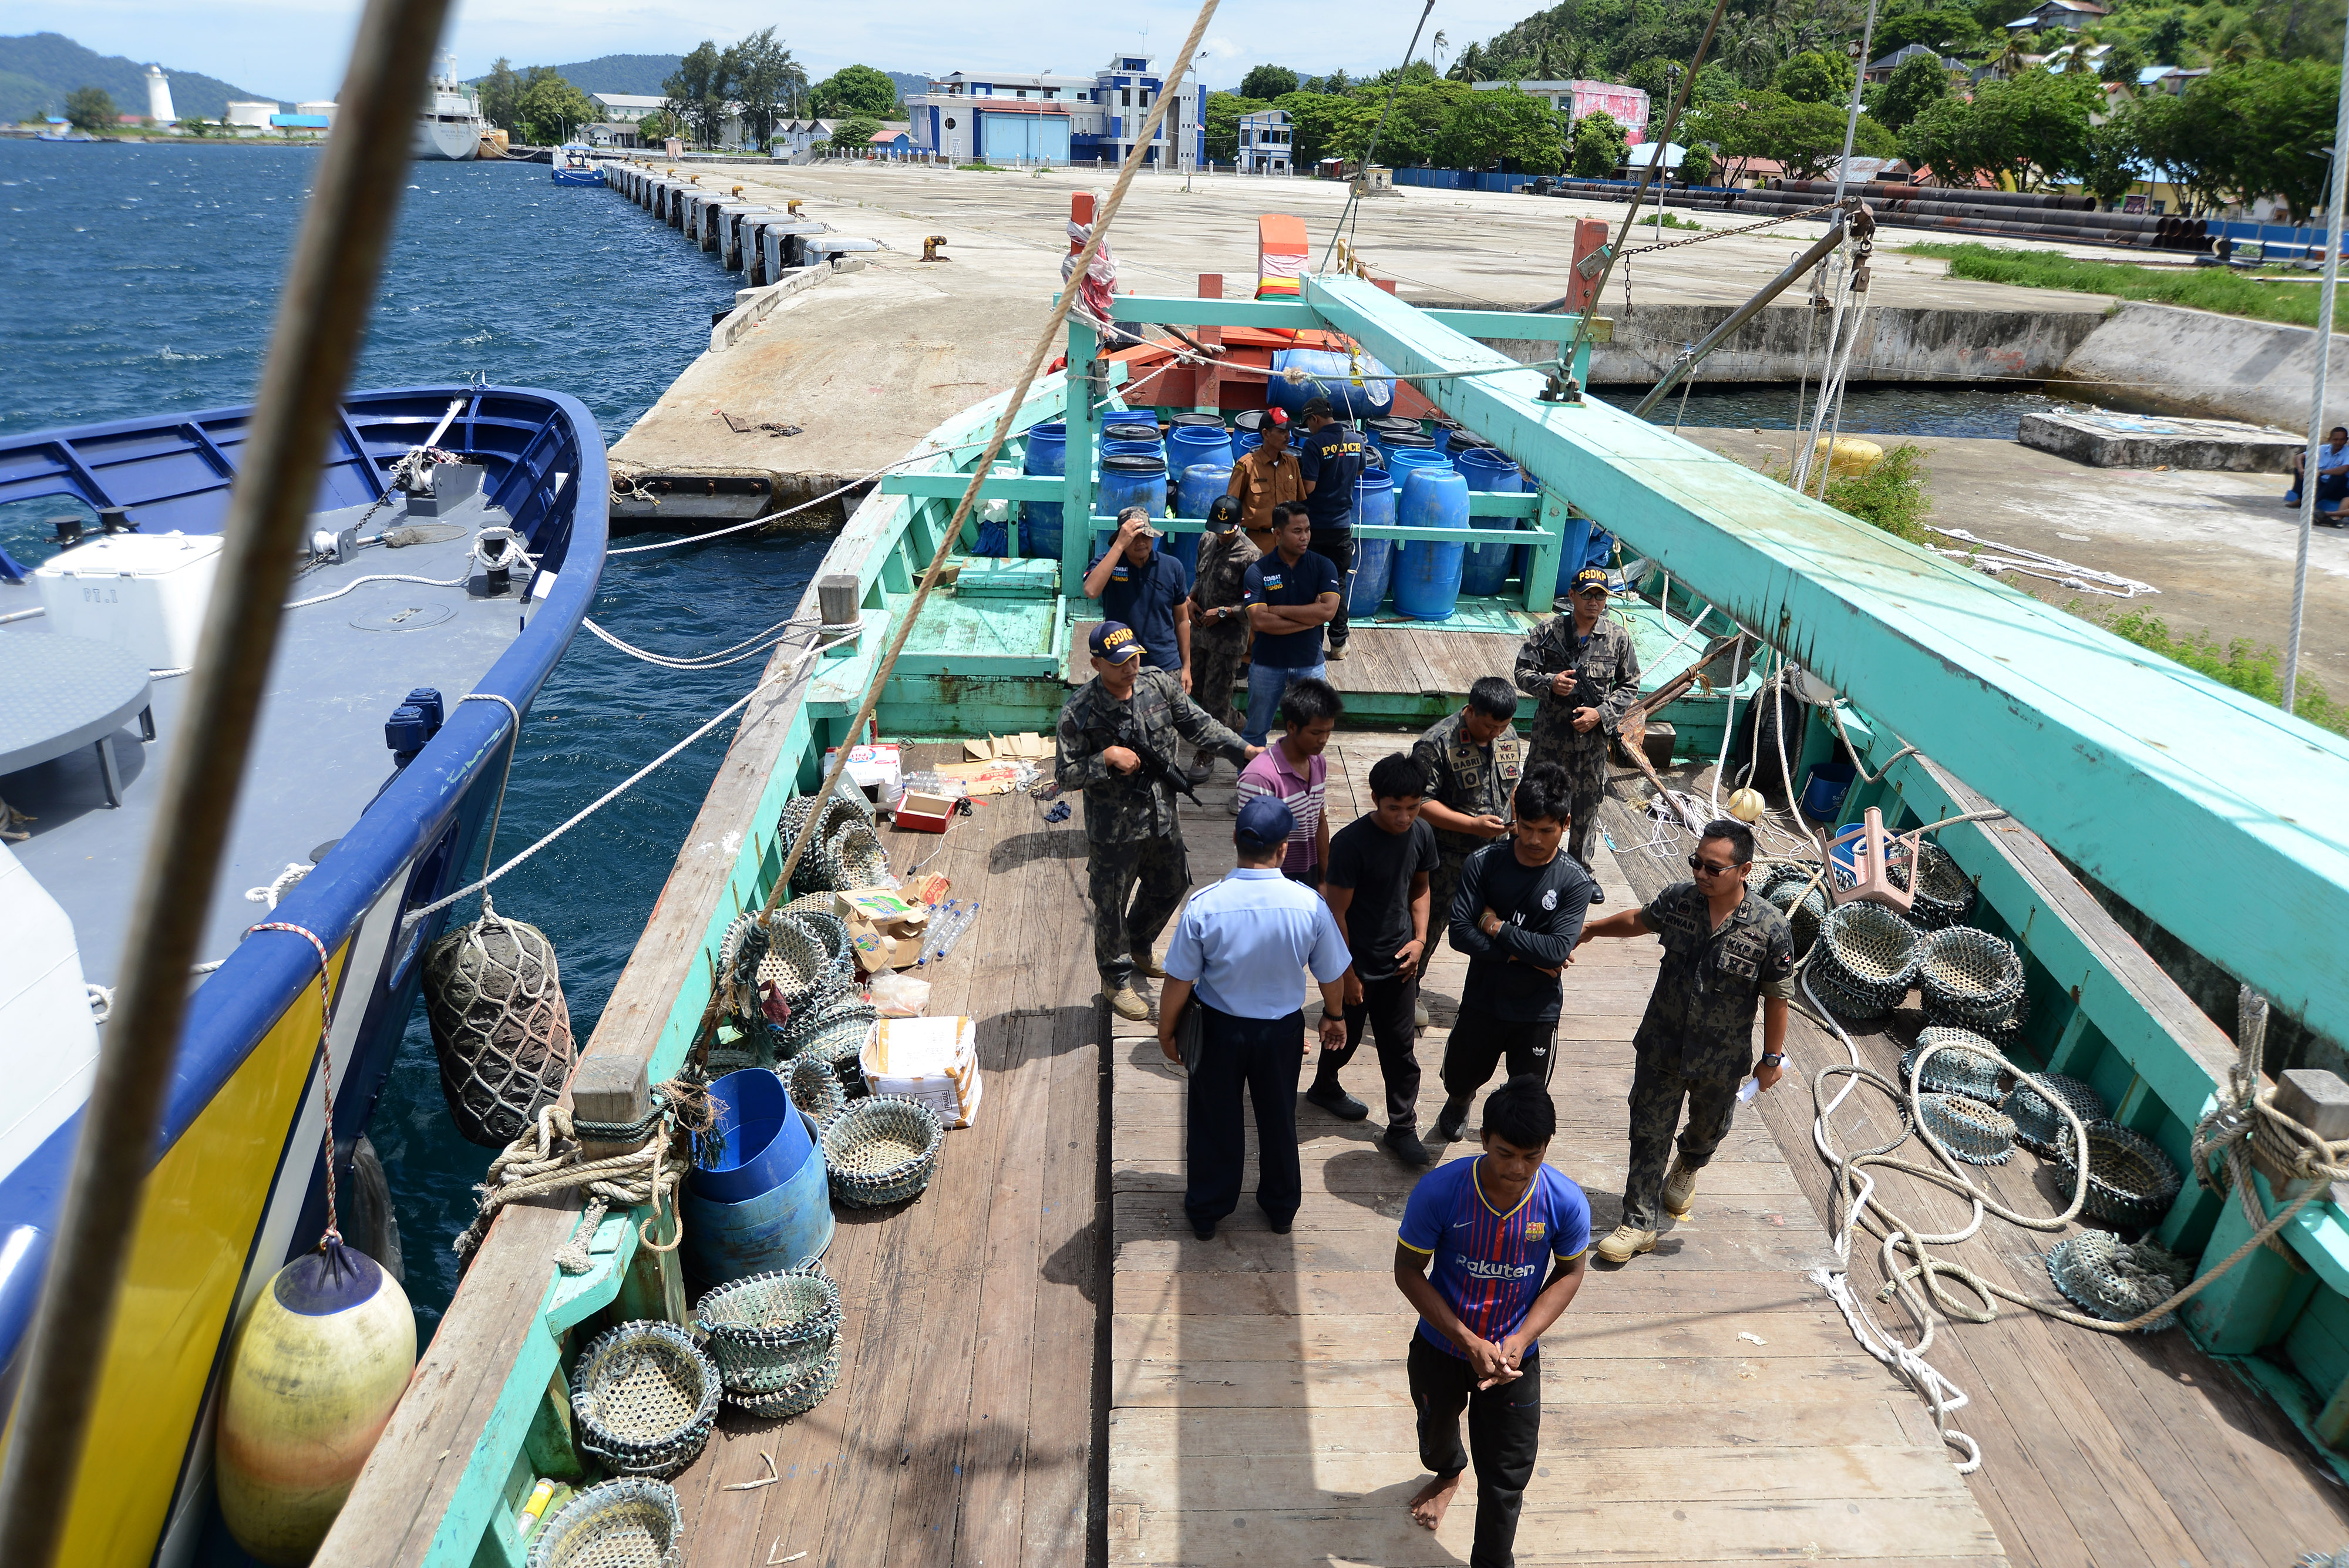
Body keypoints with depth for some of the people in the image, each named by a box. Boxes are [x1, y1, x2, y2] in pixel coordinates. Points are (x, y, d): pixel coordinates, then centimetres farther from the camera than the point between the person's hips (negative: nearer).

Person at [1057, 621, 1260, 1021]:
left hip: (1162, 817, 6)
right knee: (1112, 905, 10)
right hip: (1113, 828, -6)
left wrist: (1245, 751, -7)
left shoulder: (1158, 684, -7)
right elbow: (1066, 775, -14)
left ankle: (1137, 949, 52)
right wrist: (1106, 759, -28)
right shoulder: (1079, 713, -20)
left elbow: (1199, 726, 2)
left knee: (1170, 885, 24)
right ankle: (1116, 980, 35)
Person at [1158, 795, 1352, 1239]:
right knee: (1278, 1119, 24)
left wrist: (1166, 1030, 3)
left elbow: (1179, 981, -15)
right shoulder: (1309, 904, -23)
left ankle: (1206, 1211, 41)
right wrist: (1334, 1015, 14)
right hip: (1282, 1030, 1)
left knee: (1214, 1121, 21)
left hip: (1219, 1028, -1)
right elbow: (1331, 973, -7)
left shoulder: (1203, 906, -27)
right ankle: (1282, 1209, 45)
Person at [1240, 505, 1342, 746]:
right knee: (1255, 730, 13)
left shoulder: (1322, 567, -4)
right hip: (1267, 663, -1)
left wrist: (1278, 610, -16)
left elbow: (1328, 610, -19)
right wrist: (1310, 617, -16)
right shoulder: (1258, 571, -9)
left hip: (1310, 663, 1)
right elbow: (1259, 621, -20)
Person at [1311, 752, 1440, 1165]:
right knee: (1345, 1037, 18)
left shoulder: (1421, 834, -6)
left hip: (1399, 963, 4)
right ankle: (1324, 1087, 46)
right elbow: (1336, 913, -18)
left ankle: (1402, 1129, 22)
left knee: (1401, 1048, 9)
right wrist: (1347, 974, -14)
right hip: (1357, 964, -4)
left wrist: (1419, 939, -1)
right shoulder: (1351, 843, -24)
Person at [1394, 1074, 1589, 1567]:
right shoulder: (1438, 1191, -30)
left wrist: (1521, 1341, -18)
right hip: (1441, 1347, 1)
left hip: (1515, 1357, -1)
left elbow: (1570, 1272, -7)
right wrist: (1469, 1343, -23)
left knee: (1507, 1477, 9)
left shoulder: (1566, 1202, -25)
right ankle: (1447, 1474, 66)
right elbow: (1408, 1272, -18)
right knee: (1436, 1429, 30)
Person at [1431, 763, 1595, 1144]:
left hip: (1538, 1010, -1)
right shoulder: (1484, 863, -12)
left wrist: (1497, 927, -19)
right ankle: (1460, 1101, 57)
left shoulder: (1575, 882, -14)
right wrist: (1524, 955, -21)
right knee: (1459, 1079, 21)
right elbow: (1459, 933, -19)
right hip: (1482, 1001, 1)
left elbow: (1558, 951, -23)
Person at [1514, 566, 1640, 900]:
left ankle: (1581, 871, 29)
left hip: (1593, 736, 1)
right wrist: (1550, 683, -22)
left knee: (1587, 807, 12)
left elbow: (1629, 687, 4)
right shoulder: (1548, 632, -6)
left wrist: (1600, 713, -11)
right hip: (1550, 734, -1)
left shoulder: (1619, 637, -1)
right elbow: (1523, 672, -2)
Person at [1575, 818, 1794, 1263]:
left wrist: (1772, 1057, -2)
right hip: (1661, 1047, 1)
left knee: (1708, 1129, 24)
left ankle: (1688, 1168, 58)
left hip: (1722, 1059, -1)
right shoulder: (1677, 900, -12)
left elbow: (1777, 997, -9)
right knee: (1649, 1133, 5)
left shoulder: (1771, 929, -20)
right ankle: (1639, 1224, 17)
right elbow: (1639, 920, 11)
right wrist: (1591, 928, 22)